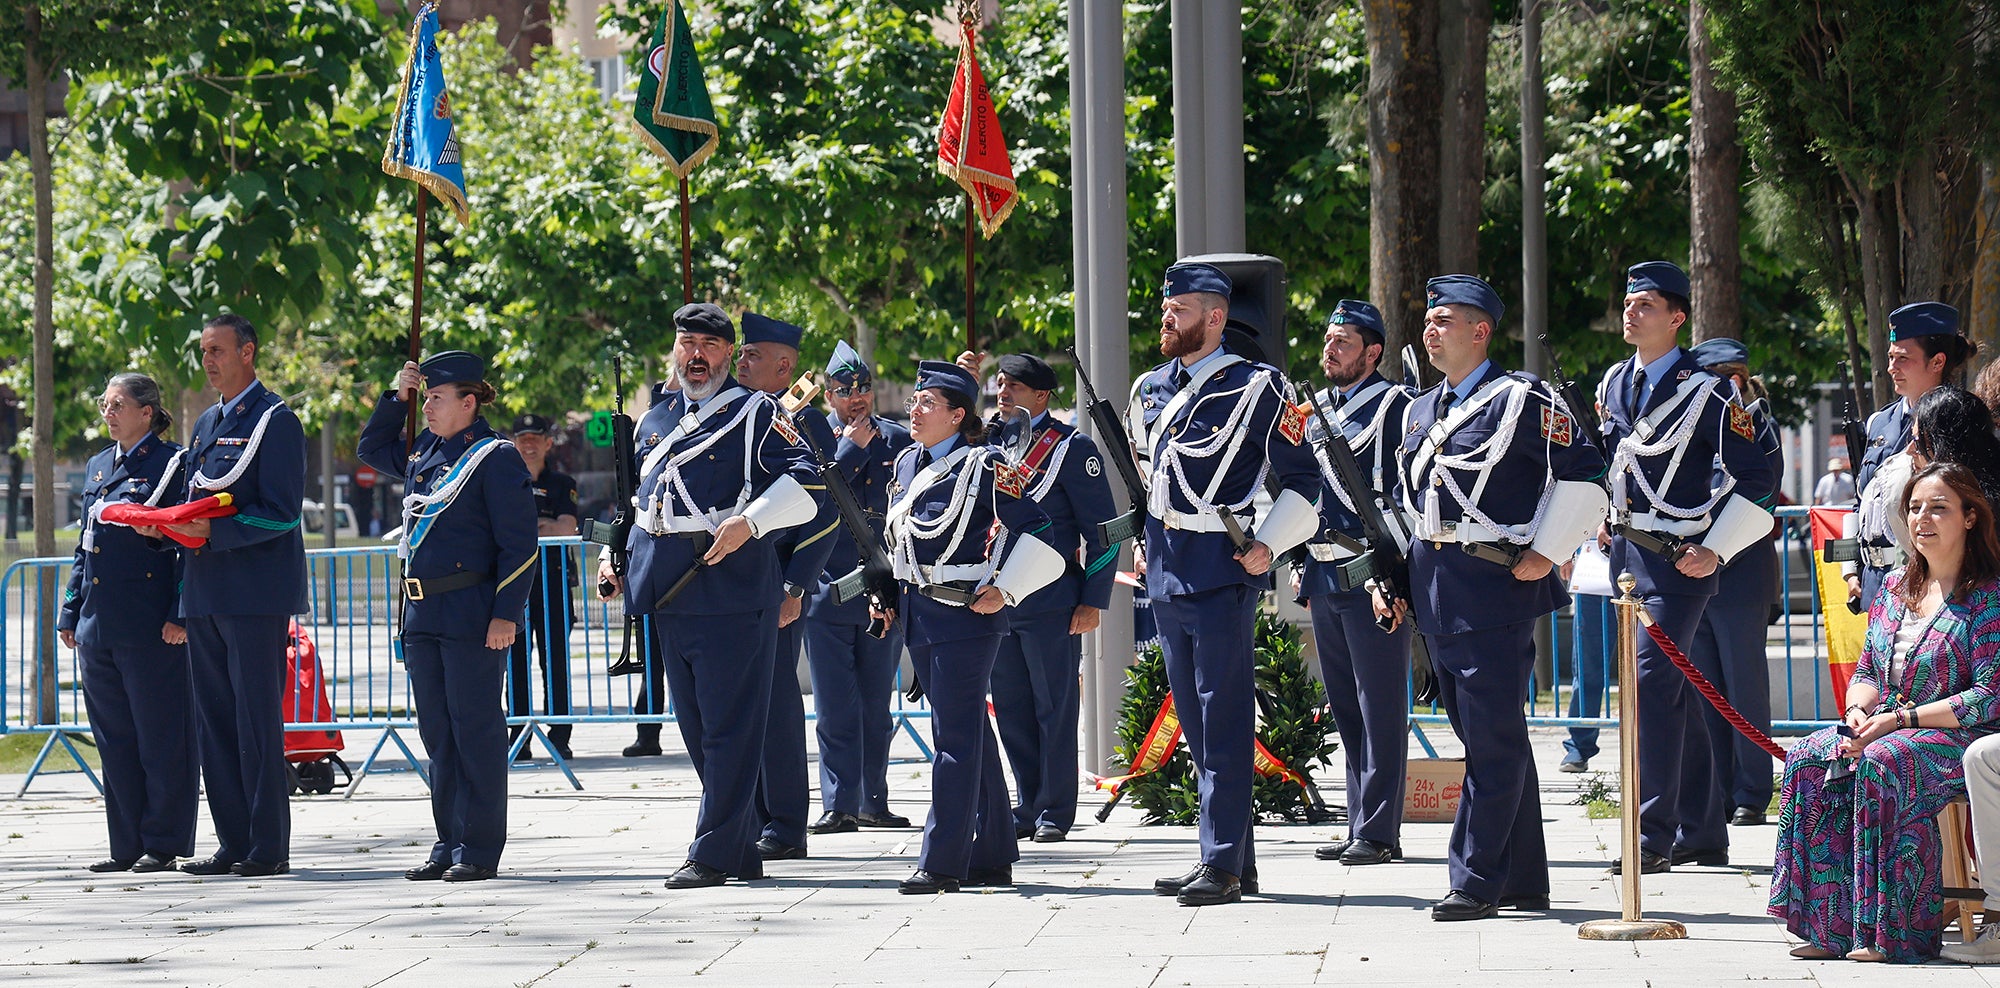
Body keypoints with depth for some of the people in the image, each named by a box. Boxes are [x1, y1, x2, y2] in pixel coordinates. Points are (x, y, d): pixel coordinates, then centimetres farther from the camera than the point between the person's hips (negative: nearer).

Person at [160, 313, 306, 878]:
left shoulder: (275, 420, -6)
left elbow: (281, 513, -13)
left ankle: (270, 847, -4)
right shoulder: (206, 424, 20)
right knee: (215, 721, 8)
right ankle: (234, 844, 13)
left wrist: (211, 532, -22)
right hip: (205, 593, 8)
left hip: (256, 594, -8)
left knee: (258, 720, -7)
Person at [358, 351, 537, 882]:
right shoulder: (423, 452, 14)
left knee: (475, 729, -3)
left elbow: (519, 544, -11)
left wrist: (506, 614, -18)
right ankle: (449, 844, 16)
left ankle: (480, 850, 1)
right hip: (422, 615, 8)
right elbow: (371, 449, 33)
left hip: (472, 615, -8)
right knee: (437, 732, 10)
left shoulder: (497, 457, -7)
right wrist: (396, 397, 18)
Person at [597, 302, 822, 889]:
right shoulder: (653, 421, 19)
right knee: (697, 730, 10)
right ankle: (743, 852, 18)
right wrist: (613, 556, 16)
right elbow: (639, 501, 30)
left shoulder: (756, 413, -1)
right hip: (670, 594, 7)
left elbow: (806, 484, -11)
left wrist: (750, 521, -23)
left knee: (730, 727, -6)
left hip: (733, 591, -7)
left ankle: (713, 855, -6)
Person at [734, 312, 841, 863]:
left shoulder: (802, 422, -6)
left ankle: (785, 829, -2)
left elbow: (826, 513, -11)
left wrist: (795, 588, -16)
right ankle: (752, 821, 14)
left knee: (776, 701, -6)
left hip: (776, 584, -7)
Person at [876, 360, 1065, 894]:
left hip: (965, 615, -8)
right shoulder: (907, 464, 12)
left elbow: (1038, 531, -12)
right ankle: (993, 856, 19)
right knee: (970, 734, 13)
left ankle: (942, 862, -9)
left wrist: (1004, 591, -14)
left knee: (956, 737, -8)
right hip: (918, 616, 8)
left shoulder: (982, 466, -11)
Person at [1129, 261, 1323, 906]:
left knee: (1224, 720, -8)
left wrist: (1268, 546, -14)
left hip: (1223, 572, -8)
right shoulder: (1150, 390, 13)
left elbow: (1303, 480, -4)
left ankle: (1223, 865, -8)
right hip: (1167, 574, 8)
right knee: (1194, 720, 11)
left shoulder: (1254, 387, -7)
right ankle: (1235, 858, 17)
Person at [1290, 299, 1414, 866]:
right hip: (1324, 577, 8)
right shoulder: (1317, 409, 17)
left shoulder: (1392, 405, -7)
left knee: (1379, 707, -5)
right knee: (1346, 707, 11)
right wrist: (1306, 568, 19)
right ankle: (1360, 824, 17)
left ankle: (1379, 831, -4)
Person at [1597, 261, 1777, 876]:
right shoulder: (1614, 383, 9)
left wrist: (1715, 550, -15)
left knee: (1654, 682, -15)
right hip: (1628, 551, 7)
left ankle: (1654, 837, -15)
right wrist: (1606, 521, 16)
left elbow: (1755, 481, -9)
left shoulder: (1706, 392, -11)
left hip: (1679, 558, -7)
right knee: (1678, 691, 13)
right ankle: (1702, 833, 21)